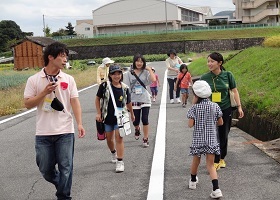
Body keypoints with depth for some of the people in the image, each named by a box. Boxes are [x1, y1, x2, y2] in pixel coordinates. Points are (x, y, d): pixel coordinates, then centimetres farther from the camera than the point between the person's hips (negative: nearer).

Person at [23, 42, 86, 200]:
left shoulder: (69, 79, 3)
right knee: (46, 169, 10)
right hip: (43, 133, 0)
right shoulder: (34, 80, 1)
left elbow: (75, 102, -2)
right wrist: (44, 92, -14)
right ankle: (62, 185, 38)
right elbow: (28, 104, -1)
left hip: (65, 132, 0)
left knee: (65, 168, 2)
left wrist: (79, 124, -13)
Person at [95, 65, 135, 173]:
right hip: (107, 116, 1)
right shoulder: (104, 86, -8)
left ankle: (120, 162, -6)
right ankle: (113, 153, 45)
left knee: (119, 137, -10)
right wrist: (98, 113, -3)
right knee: (109, 138, 15)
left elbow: (128, 102, 12)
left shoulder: (124, 88, -2)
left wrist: (132, 114, 23)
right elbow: (97, 99, 2)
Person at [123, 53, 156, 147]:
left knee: (145, 120, -8)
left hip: (145, 100, -1)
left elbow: (153, 80, -20)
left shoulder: (145, 72, -1)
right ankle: (137, 129, 44)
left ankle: (145, 139, 7)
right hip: (134, 100, 1)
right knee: (135, 121, 8)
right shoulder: (129, 73, 2)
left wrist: (149, 69, -10)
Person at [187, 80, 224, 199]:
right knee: (210, 164, 3)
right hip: (211, 139, 1)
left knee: (195, 161, 20)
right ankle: (216, 189, -11)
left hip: (198, 139, -1)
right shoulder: (215, 106, -3)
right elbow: (220, 122, 4)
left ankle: (193, 181, 41)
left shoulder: (194, 107, -10)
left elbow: (190, 124, -11)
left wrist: (193, 104, -1)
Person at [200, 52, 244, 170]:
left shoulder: (227, 75, -5)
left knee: (224, 135, 12)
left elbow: (234, 91, 3)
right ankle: (216, 161, 8)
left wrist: (239, 107, 1)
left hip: (225, 109, 1)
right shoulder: (204, 78, -6)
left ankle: (222, 158, 30)